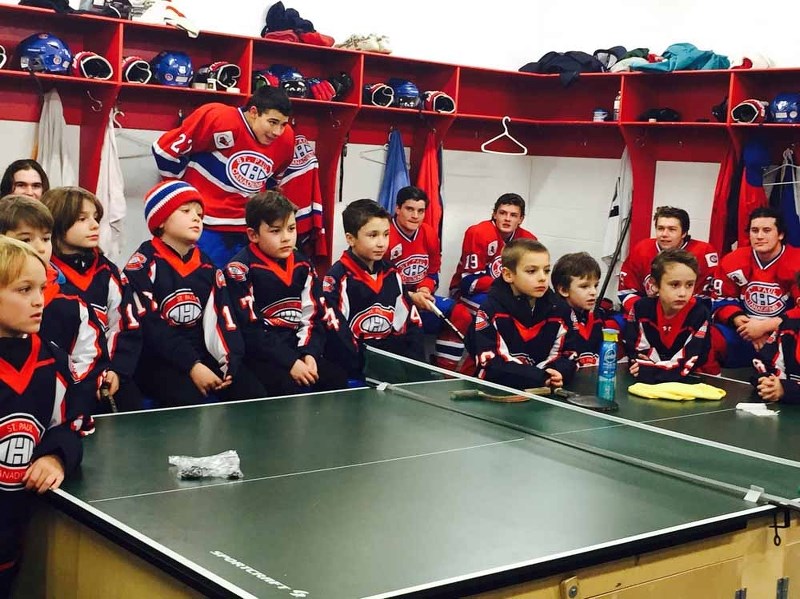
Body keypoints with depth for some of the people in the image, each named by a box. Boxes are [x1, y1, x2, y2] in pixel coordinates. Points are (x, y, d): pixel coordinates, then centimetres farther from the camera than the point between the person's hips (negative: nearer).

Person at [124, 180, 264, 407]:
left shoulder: (207, 268, 13)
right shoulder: (143, 265, -5)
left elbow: (224, 320, 6)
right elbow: (148, 327, -14)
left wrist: (230, 364, -12)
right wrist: (192, 366, -21)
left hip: (202, 355, 6)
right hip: (157, 360, -6)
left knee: (255, 395, -10)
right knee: (191, 402, -33)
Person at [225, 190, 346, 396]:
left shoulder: (302, 266, 10)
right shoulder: (239, 270, -9)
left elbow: (313, 317, 9)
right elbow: (249, 330, -15)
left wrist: (309, 354, -10)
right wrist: (290, 362, -19)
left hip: (296, 349, 6)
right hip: (257, 354, -6)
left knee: (337, 379, -14)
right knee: (292, 388, -30)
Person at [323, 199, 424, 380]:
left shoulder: (392, 274, 13)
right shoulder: (337, 278, -8)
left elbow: (412, 322, 14)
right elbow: (336, 333, -14)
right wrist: (362, 373, -17)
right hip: (357, 364, -7)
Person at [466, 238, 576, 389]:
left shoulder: (558, 310, 6)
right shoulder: (491, 310, -7)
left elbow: (568, 354, 10)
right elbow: (488, 364, -14)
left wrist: (559, 374, -13)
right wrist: (540, 378, -20)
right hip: (497, 389, -3)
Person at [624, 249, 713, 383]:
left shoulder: (700, 315, -13)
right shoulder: (641, 309, -5)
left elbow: (691, 362, -16)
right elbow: (634, 351, -3)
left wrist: (648, 371, -22)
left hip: (686, 384, -2)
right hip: (644, 384, 2)